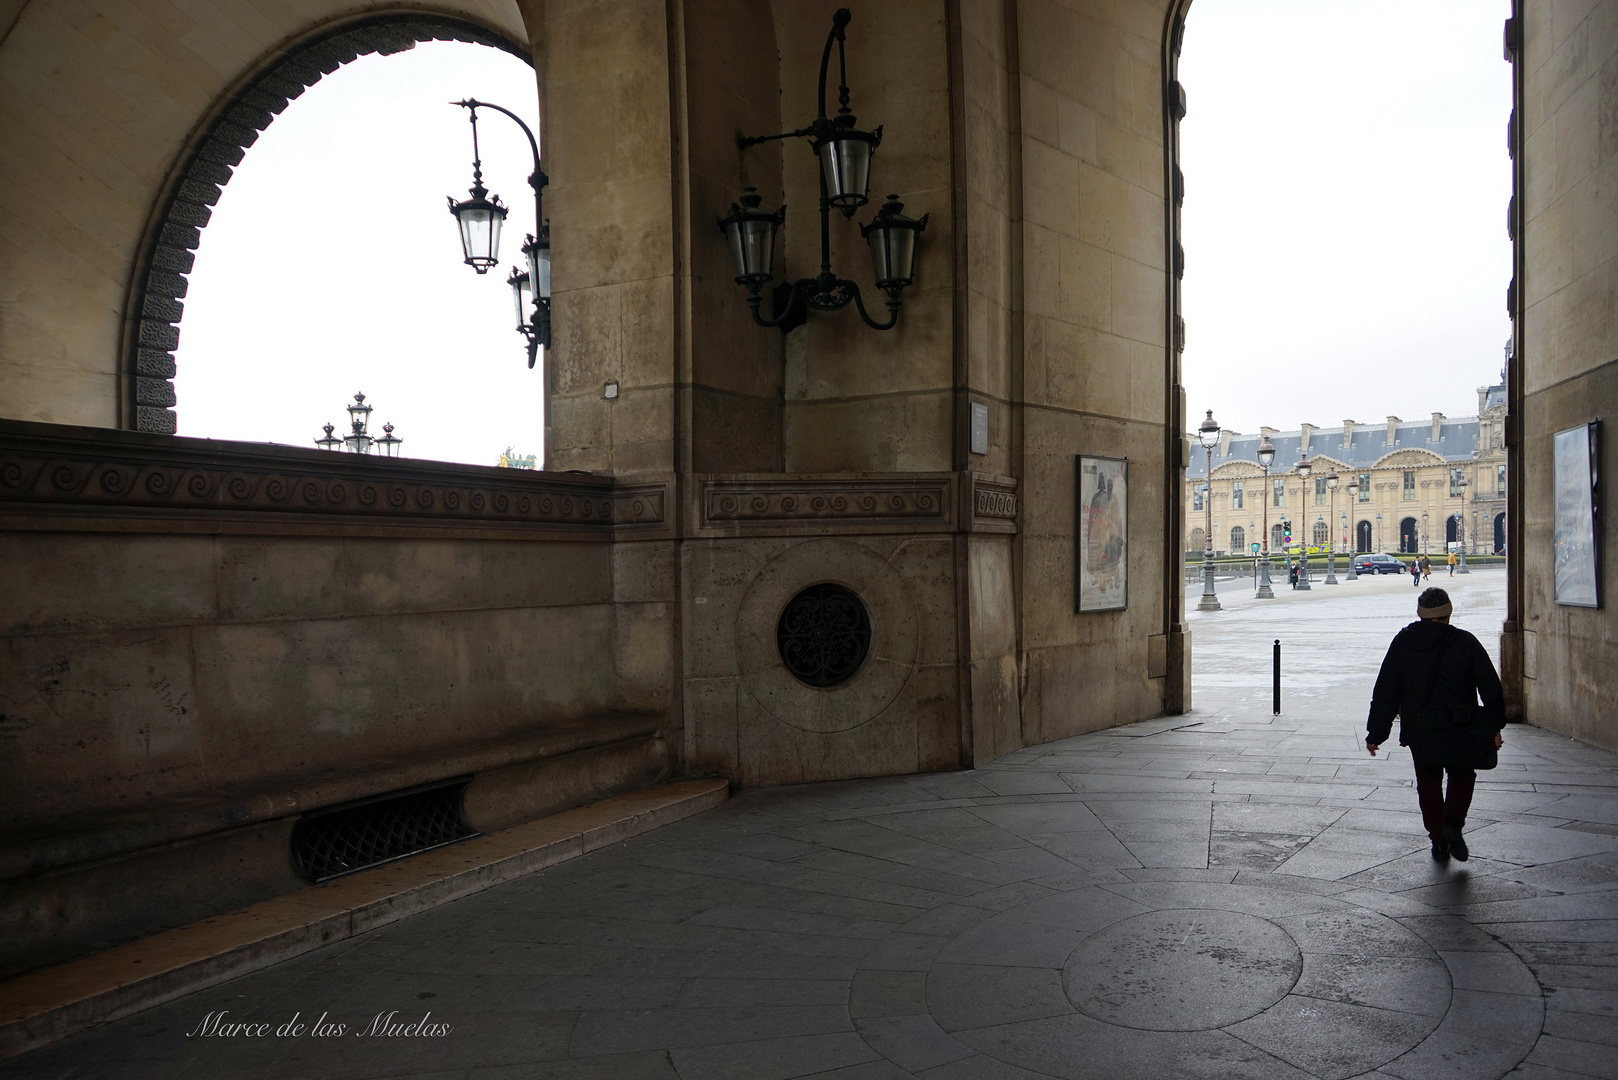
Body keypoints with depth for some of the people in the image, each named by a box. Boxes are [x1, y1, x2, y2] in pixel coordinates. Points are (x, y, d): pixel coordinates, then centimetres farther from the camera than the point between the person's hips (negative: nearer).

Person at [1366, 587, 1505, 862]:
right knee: (1462, 776, 19)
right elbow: (1491, 688, -3)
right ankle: (1453, 822, -4)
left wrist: (1376, 733, 7)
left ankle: (1439, 841, 15)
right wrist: (1494, 727, 6)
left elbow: (1385, 692, 1)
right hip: (1460, 730, -1)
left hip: (1419, 732, 1)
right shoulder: (1465, 642, -5)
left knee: (1428, 784, 15)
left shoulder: (1402, 643, 0)